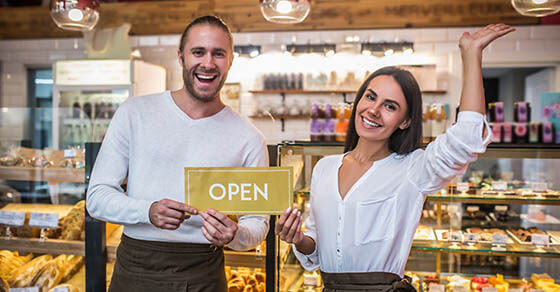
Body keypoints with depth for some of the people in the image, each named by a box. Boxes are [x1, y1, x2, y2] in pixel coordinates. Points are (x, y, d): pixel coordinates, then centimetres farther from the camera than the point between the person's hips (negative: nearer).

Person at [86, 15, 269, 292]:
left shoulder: (249, 138, -2)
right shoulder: (134, 113, -2)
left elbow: (258, 221, 3)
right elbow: (97, 196, -2)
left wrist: (234, 235, -20)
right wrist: (148, 211, -20)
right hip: (135, 269, 1)